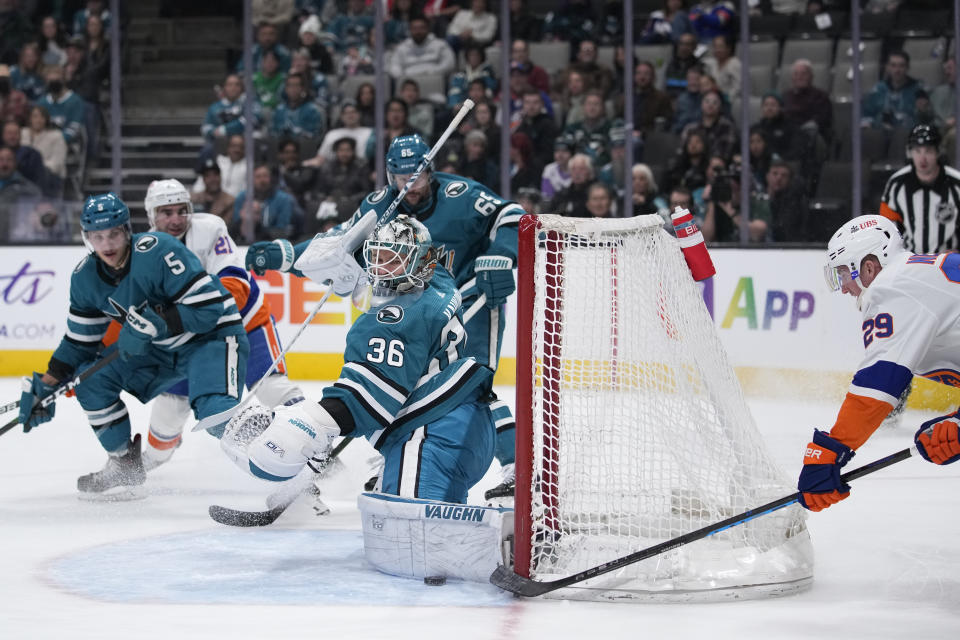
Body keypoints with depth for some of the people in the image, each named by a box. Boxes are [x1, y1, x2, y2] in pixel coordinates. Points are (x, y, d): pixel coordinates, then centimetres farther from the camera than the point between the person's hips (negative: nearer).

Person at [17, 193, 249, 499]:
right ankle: (125, 466, 11)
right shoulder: (85, 277, -5)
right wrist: (46, 387, 1)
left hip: (213, 334, -8)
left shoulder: (157, 251, -27)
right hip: (158, 349, 8)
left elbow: (209, 306, -29)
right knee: (91, 379, -4)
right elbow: (80, 341, 7)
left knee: (216, 413, -32)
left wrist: (153, 322, -35)